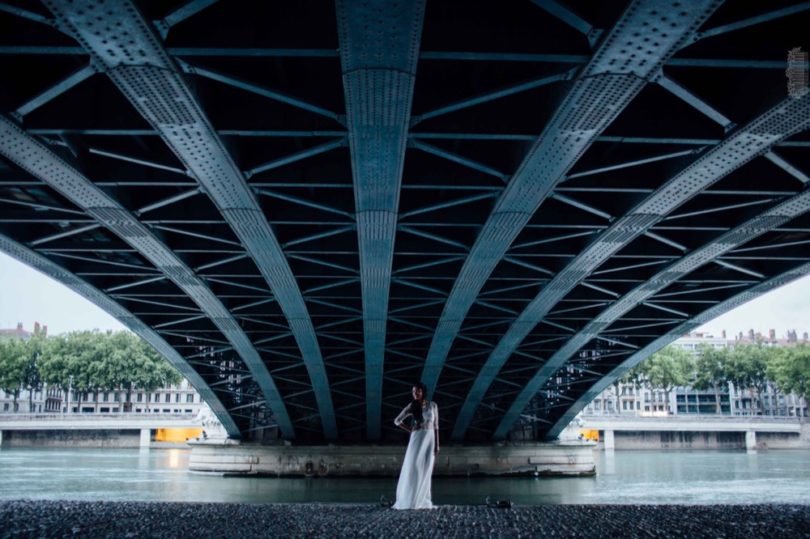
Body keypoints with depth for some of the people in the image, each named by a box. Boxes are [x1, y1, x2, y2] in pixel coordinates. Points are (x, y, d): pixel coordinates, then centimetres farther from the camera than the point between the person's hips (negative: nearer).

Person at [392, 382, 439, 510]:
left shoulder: (433, 406, 5)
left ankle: (422, 501, 8)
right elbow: (397, 421, 4)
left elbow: (435, 426, 5)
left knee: (425, 471, 3)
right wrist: (410, 430, -1)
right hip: (417, 439, -1)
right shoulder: (412, 407, 1)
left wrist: (437, 444, 0)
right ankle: (408, 501, -3)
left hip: (430, 439, 2)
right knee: (413, 470, -6)